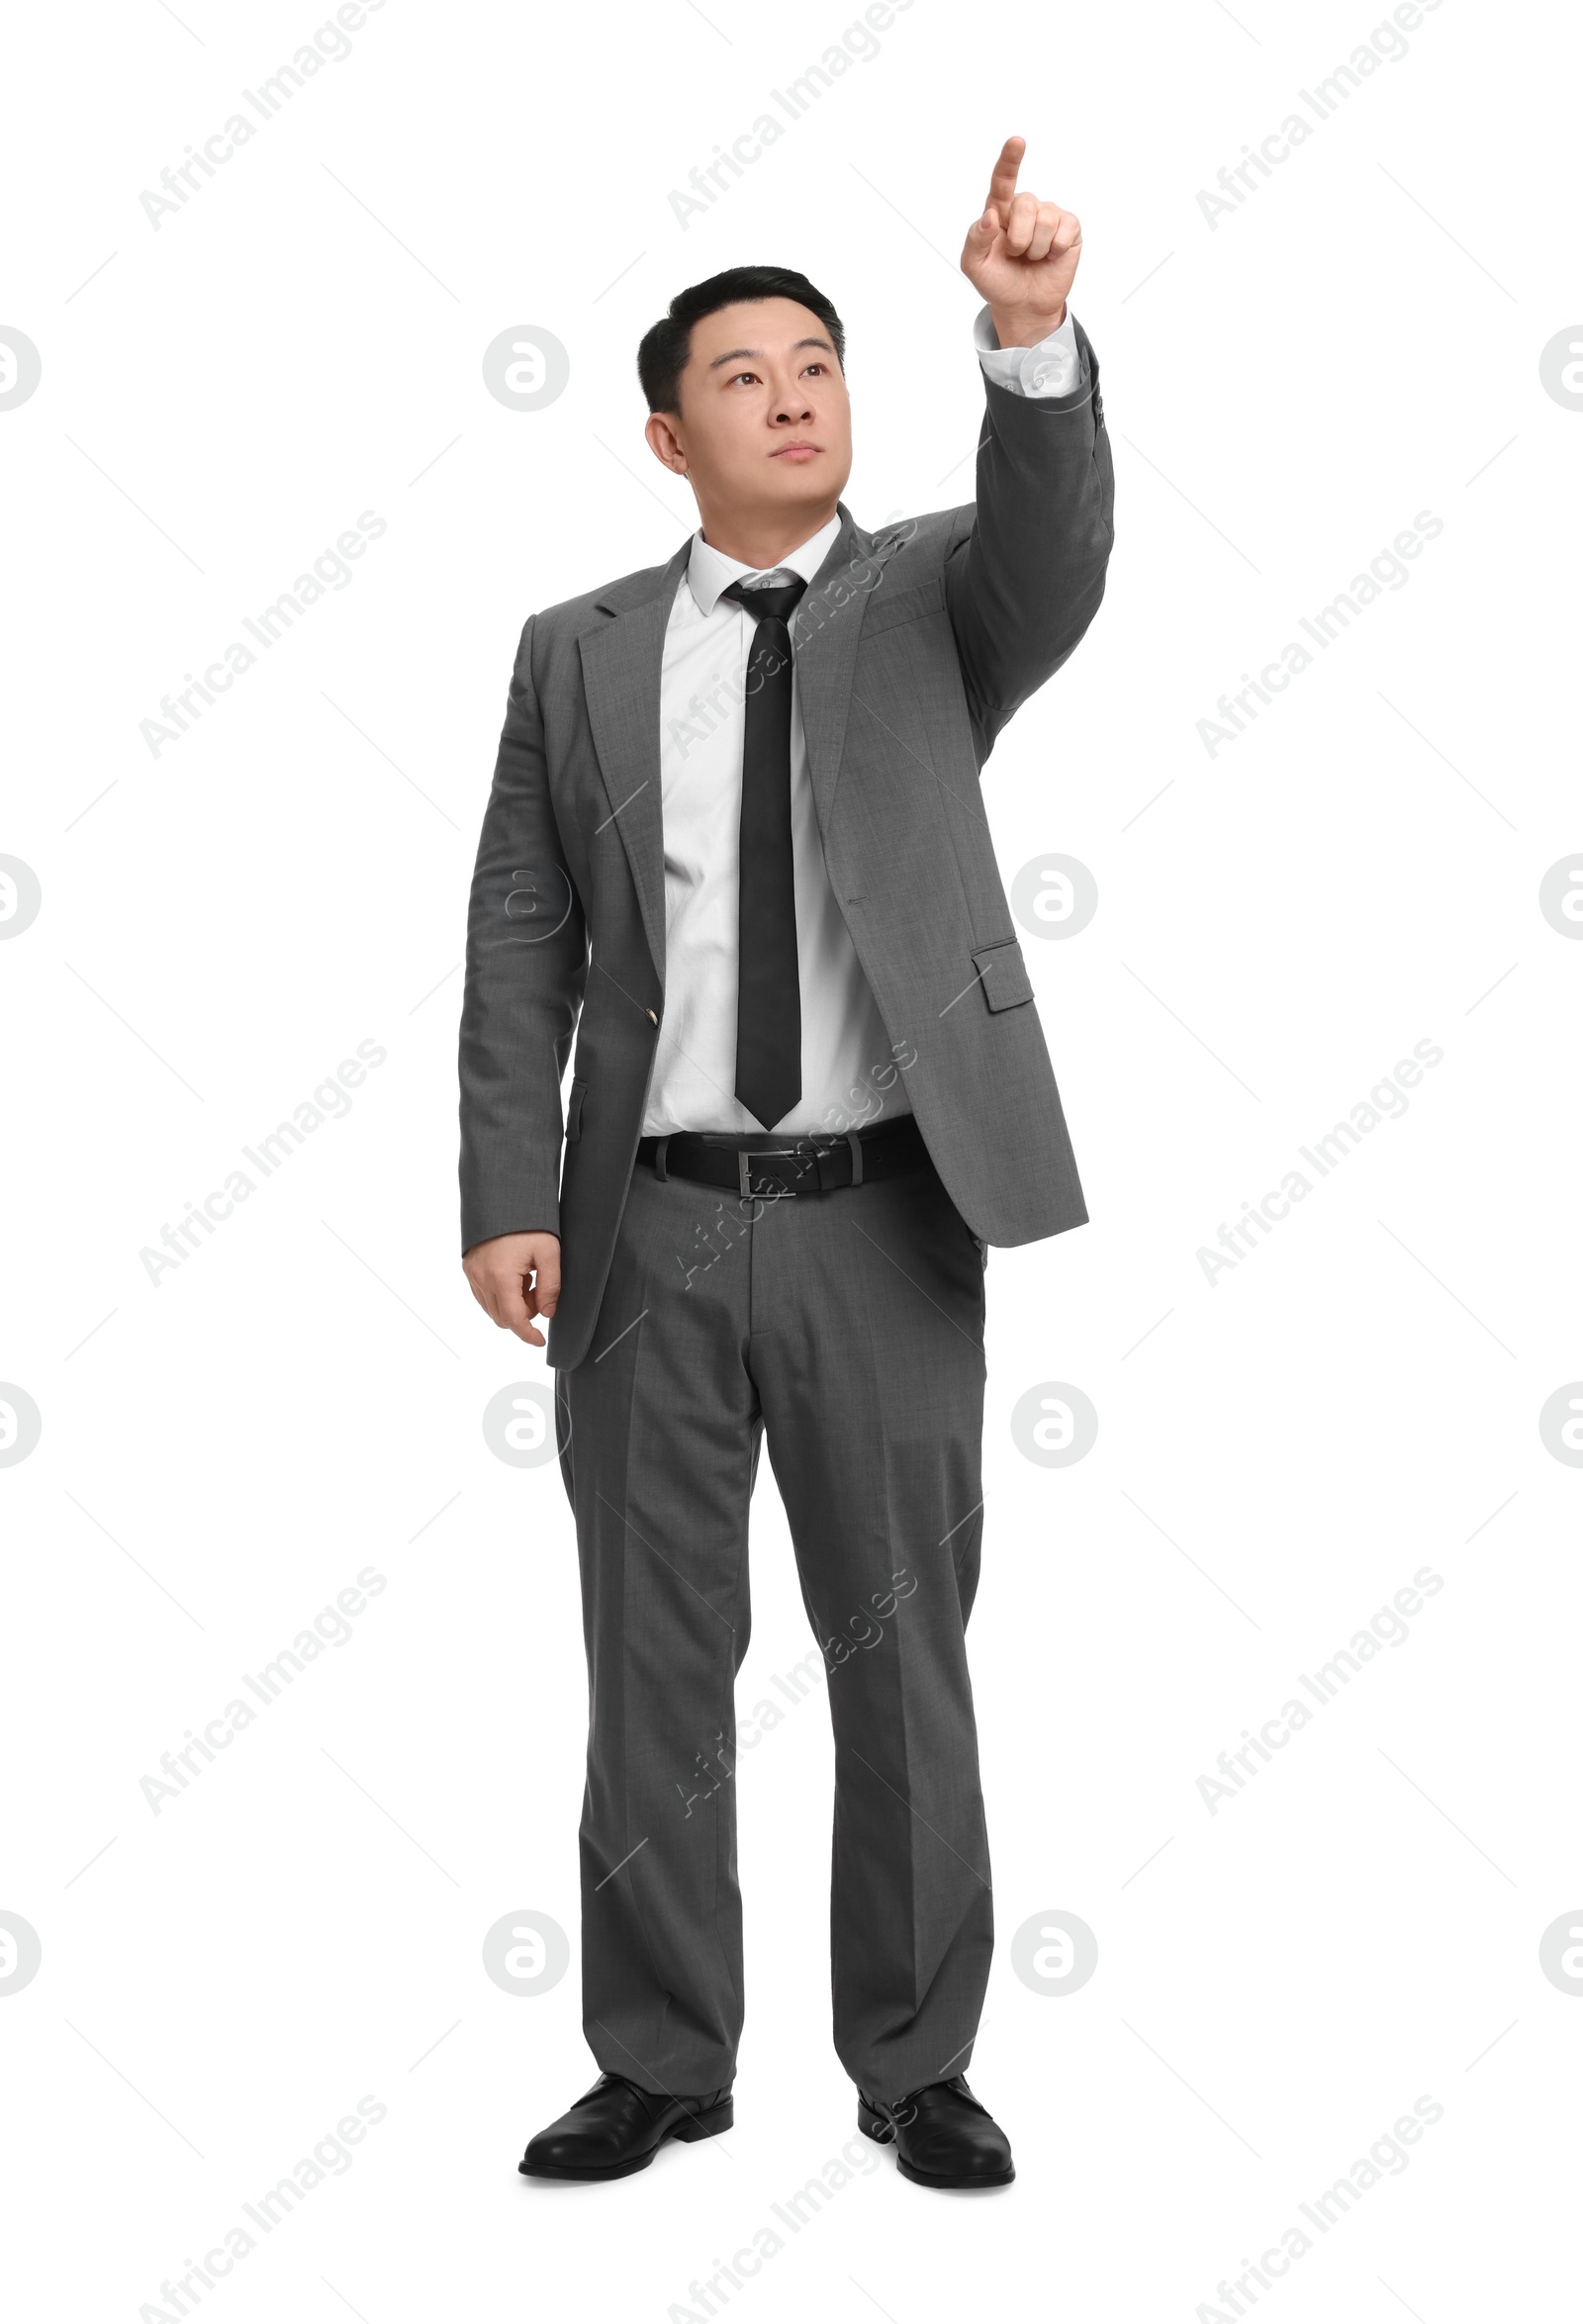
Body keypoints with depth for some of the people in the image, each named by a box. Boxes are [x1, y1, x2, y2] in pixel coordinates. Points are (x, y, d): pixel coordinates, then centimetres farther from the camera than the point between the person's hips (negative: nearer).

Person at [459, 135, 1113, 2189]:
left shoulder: (934, 597, 5)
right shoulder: (577, 655, 7)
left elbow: (1056, 542, -19)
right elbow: (520, 943, 4)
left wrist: (1032, 331, -38)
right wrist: (507, 1201, -5)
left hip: (885, 1226, -1)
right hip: (653, 1230, 1)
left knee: (904, 1657, 8)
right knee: (654, 1661, 9)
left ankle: (915, 2061, 23)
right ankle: (663, 2061, 25)